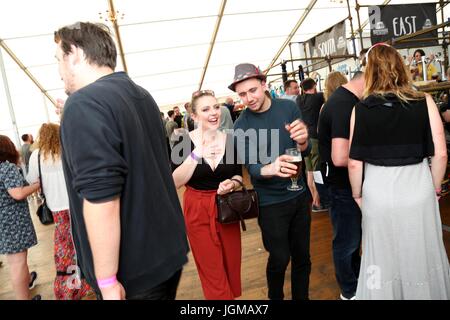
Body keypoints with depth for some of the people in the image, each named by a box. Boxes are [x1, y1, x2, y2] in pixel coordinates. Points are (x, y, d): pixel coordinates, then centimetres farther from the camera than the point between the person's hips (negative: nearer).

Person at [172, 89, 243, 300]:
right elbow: (174, 183, -17)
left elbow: (238, 175, 7)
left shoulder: (231, 139, -4)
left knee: (231, 265, 16)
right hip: (198, 211, -2)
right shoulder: (184, 142, -11)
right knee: (213, 273, 7)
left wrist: (232, 184, -16)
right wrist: (196, 154, -27)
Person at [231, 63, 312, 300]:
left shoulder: (289, 107, -5)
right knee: (280, 258, 5)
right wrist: (271, 169, -40)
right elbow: (251, 167, -17)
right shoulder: (241, 127, -11)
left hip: (299, 194, 3)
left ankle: (301, 296, 38)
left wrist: (302, 142, -31)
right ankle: (275, 297, 34)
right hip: (270, 202, -3)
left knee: (302, 254, 15)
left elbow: (305, 151, -7)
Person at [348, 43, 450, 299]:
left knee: (383, 259, 16)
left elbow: (354, 162, -6)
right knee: (422, 257, 19)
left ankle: (384, 293, 35)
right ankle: (425, 292, 39)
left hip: (378, 191, -1)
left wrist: (357, 194, 8)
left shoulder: (361, 109, -6)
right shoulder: (424, 102, -4)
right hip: (417, 188, 1)